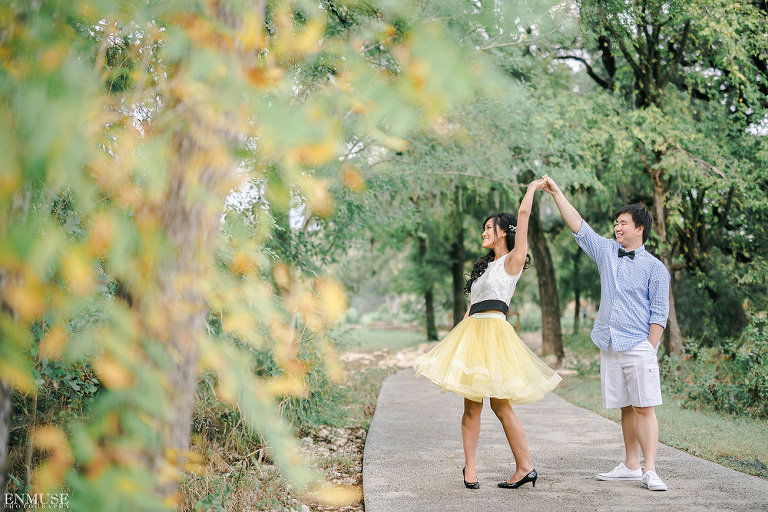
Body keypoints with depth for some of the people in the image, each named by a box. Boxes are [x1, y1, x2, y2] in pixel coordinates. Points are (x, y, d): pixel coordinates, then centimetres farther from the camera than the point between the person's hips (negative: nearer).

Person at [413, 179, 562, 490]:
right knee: (471, 405, 5)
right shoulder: (486, 266, 24)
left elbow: (523, 213, -6)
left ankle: (525, 468, 1)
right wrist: (460, 334, 15)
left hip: (493, 332, -7)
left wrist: (533, 187, 9)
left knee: (500, 405, -7)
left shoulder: (512, 261, 1)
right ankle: (469, 468, 11)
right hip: (471, 332, 7)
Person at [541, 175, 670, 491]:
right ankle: (630, 466, 16)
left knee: (644, 408, -8)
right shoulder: (607, 252, 13)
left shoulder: (655, 268, 0)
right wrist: (557, 193, 6)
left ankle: (650, 471, -8)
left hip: (638, 347, -5)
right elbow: (579, 227, 11)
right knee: (626, 408, 10)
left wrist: (649, 348, -9)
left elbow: (659, 313, -3)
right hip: (609, 346, 5)